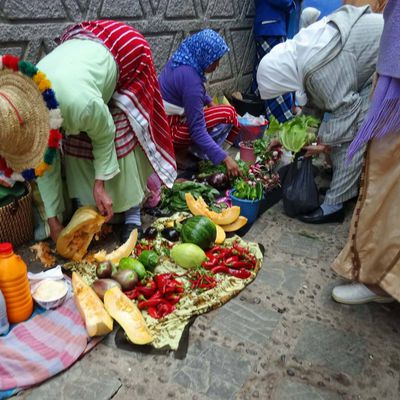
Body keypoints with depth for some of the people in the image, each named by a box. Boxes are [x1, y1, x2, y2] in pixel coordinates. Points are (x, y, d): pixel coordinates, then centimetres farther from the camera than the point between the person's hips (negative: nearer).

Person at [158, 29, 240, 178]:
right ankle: (182, 152, -6)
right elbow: (197, 131, -28)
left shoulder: (182, 60, -1)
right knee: (228, 114, -11)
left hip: (162, 121, 9)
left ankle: (185, 150, 10)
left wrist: (210, 102, 13)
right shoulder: (190, 78, -27)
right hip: (168, 131, -9)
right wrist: (225, 158, -28)